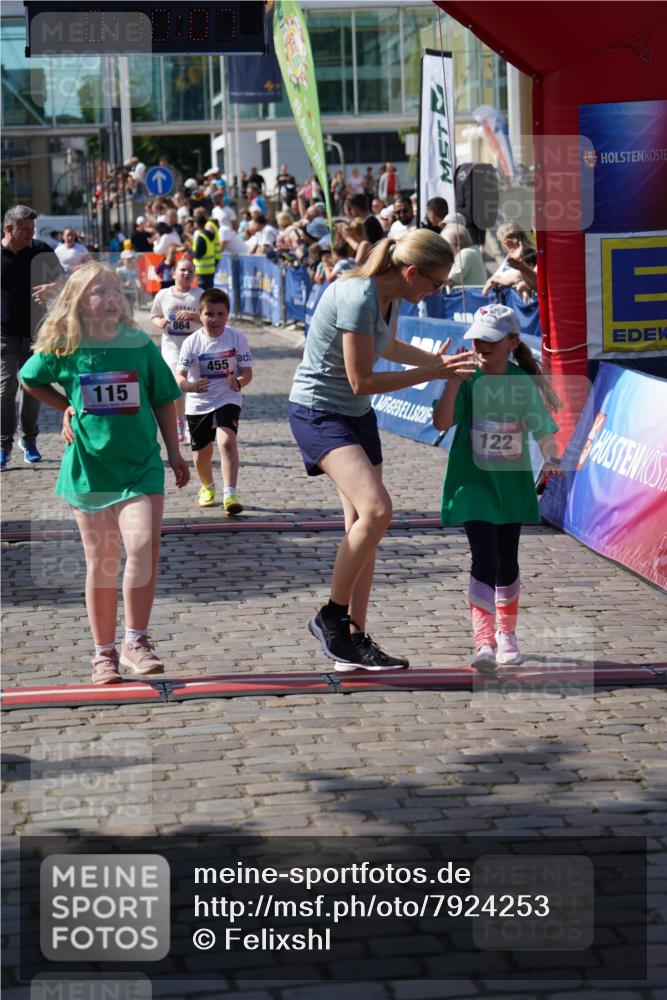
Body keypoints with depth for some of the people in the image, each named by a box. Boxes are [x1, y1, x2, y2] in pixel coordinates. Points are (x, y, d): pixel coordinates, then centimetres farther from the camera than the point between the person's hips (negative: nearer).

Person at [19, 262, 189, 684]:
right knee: (102, 563, 7)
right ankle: (104, 653, 19)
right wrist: (67, 408, 9)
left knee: (144, 546, -19)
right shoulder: (63, 349, -4)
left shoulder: (140, 344, -3)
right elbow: (31, 380, 16)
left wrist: (175, 453, 11)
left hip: (141, 465, 0)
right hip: (89, 468, 0)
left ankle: (136, 640, -5)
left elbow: (163, 400, 8)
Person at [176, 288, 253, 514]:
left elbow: (247, 372, -8)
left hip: (227, 400, -2)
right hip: (197, 404, 2)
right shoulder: (192, 342, -11)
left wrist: (238, 382, -32)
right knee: (201, 453, 12)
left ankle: (230, 494, -31)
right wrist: (191, 386, -37)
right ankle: (207, 487, 44)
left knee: (227, 440, -27)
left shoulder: (237, 338, -10)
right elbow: (180, 378, -14)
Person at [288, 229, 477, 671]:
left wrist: (439, 360, 14)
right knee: (376, 509, -24)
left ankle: (354, 639, 11)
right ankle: (331, 616, -9)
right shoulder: (359, 298, -25)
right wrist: (430, 373, -15)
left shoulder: (391, 296, 3)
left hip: (357, 415, 10)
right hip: (318, 412, -10)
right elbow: (362, 381, -22)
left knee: (363, 526, 6)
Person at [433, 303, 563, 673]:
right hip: (473, 483, -3)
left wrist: (551, 459, -22)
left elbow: (543, 429, -5)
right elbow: (441, 423, -20)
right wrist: (453, 382, -29)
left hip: (512, 485, 3)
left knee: (507, 563, 15)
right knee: (485, 562, -15)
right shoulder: (467, 380, -10)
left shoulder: (523, 383, -5)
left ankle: (506, 635, 34)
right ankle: (484, 643, -19)